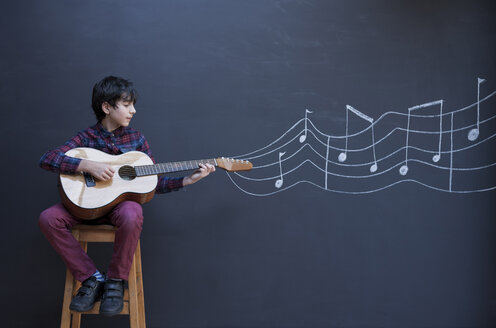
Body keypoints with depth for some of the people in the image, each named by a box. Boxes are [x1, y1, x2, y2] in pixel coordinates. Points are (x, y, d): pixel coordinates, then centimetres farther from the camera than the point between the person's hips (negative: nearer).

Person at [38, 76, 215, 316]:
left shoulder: (135, 139, 7)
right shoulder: (86, 138, 2)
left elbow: (154, 183, 6)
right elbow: (46, 159, -12)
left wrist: (188, 180, -6)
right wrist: (87, 165, -24)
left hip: (122, 201, -1)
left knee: (132, 214, -38)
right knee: (48, 218, -26)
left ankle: (116, 281, -16)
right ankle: (92, 278, -15)